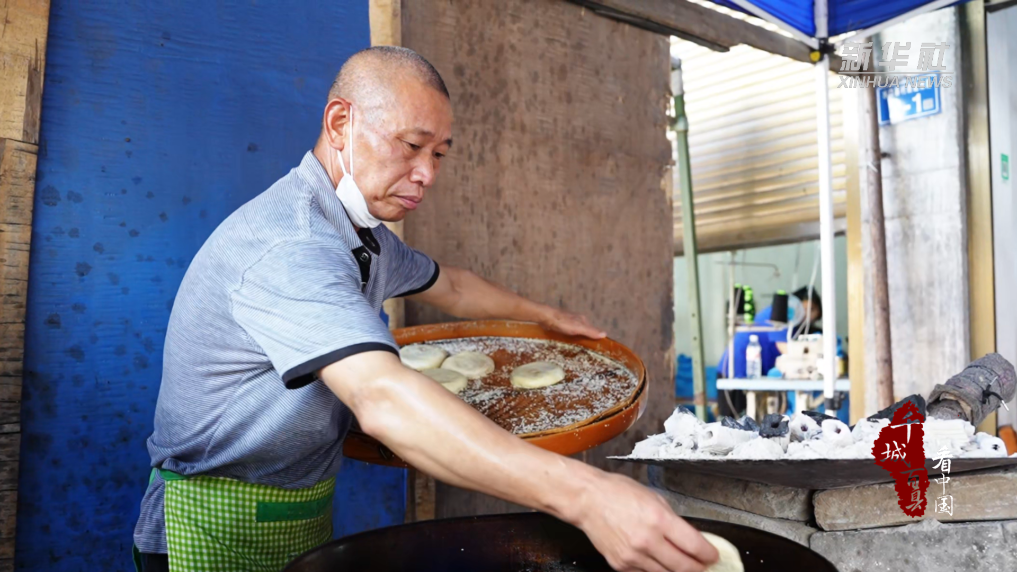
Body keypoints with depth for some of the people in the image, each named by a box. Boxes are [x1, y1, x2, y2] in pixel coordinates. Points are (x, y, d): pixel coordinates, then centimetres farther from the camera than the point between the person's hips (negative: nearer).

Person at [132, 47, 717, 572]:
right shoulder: (290, 246, -29)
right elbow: (384, 399, -43)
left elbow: (449, 286, 22)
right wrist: (581, 493, -49)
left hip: (309, 511, 8)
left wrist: (547, 315, 28)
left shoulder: (364, 235, 4)